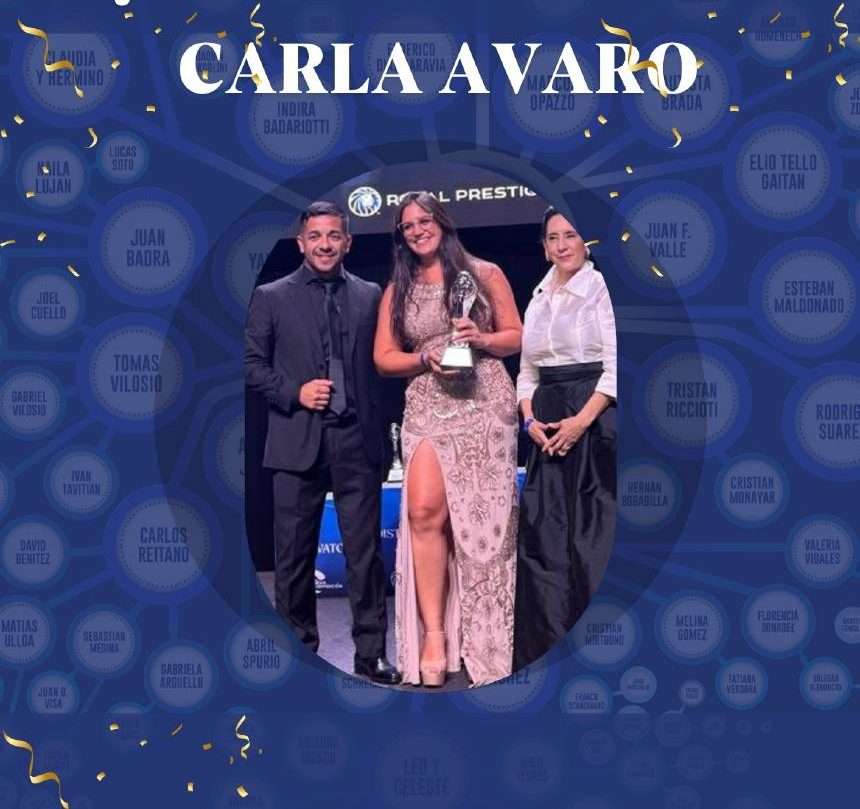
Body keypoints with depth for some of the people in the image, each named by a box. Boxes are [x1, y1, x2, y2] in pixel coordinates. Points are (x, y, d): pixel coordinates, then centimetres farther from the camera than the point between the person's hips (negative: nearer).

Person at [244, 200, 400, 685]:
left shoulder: (370, 296, 10)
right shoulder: (271, 298, 5)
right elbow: (252, 365, 5)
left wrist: (380, 427, 1)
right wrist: (294, 392, -10)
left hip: (357, 441, 1)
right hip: (298, 442, -1)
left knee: (366, 552, 2)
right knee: (295, 555, 6)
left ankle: (371, 652, 10)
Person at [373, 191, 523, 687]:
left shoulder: (484, 274, 8)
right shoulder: (398, 291, 13)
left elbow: (517, 337, 9)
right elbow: (383, 358, 11)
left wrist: (481, 340, -11)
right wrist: (426, 358, -7)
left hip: (485, 405, -1)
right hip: (428, 408, 1)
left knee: (482, 516, -2)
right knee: (423, 511, -17)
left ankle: (483, 637, 7)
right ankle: (433, 633, -13)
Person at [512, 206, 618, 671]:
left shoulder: (600, 288, -4)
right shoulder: (538, 299, 15)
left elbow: (615, 366, -10)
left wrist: (582, 420, -17)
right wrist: (530, 420, 1)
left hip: (595, 418, -6)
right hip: (546, 426, 6)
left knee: (593, 532, -4)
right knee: (542, 533, 5)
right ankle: (544, 645, 14)